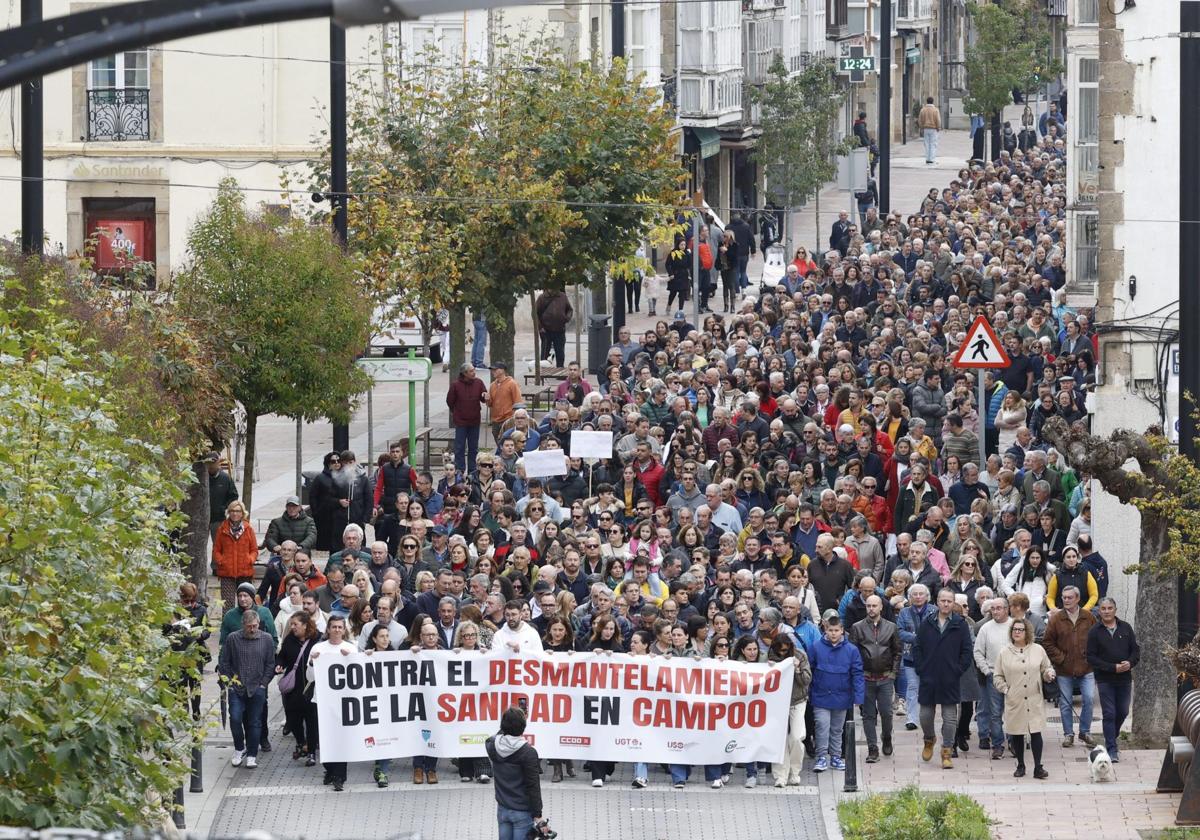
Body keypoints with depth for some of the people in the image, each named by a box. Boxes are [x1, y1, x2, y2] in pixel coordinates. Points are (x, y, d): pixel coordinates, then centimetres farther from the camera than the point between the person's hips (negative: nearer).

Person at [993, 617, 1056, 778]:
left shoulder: (1038, 650, 7)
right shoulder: (1005, 653, 6)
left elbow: (1047, 668, 15)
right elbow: (997, 676, 10)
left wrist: (1049, 674, -7)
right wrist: (1005, 689, -3)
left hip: (1034, 701, -1)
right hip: (1014, 702, 1)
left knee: (1036, 733, -7)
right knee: (1017, 735, 6)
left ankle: (1038, 767, -5)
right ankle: (1020, 765, 19)